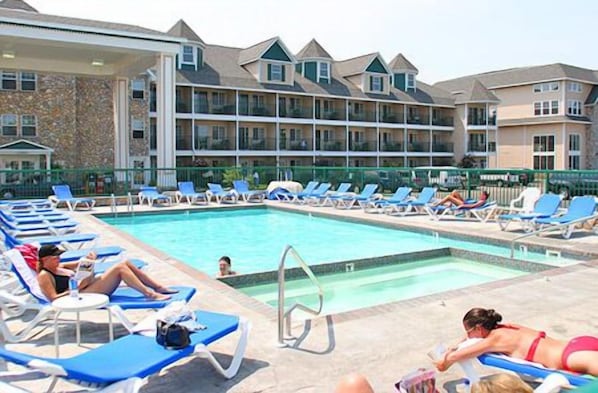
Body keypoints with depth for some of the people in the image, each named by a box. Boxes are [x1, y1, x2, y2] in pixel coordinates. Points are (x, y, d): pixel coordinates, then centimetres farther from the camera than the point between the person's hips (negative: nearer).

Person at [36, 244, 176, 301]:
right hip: (82, 295, -10)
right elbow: (54, 298, -17)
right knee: (120, 268, -23)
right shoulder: (44, 276, -4)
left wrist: (88, 259, 2)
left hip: (91, 286, 10)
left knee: (125, 263, -4)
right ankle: (150, 294, -24)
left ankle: (159, 288, -4)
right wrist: (78, 287, -19)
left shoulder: (58, 267, 22)